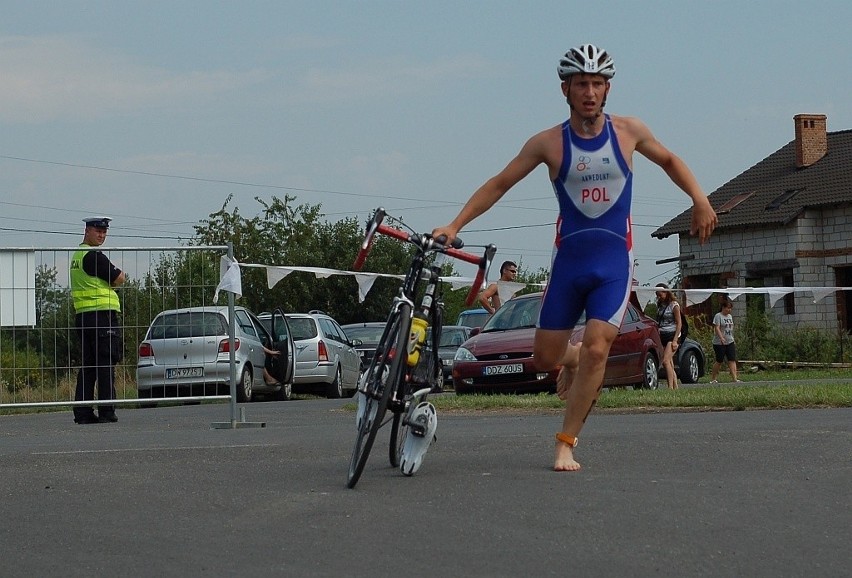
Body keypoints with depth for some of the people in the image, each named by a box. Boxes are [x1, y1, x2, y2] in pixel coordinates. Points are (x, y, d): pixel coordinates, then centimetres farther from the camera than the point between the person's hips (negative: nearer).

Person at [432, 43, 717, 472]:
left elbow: (668, 160, 19)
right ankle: (576, 360, 41)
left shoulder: (628, 131, 0)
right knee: (545, 359, 3)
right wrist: (454, 226, -5)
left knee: (595, 350, -16)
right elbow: (499, 184, 3)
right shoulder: (549, 143, -3)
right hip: (568, 259, 1)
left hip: (614, 262, -1)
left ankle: (566, 443, -4)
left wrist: (700, 200, 4)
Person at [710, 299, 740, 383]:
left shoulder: (730, 316, 15)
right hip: (719, 344, -7)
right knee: (719, 361, -1)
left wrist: (733, 339, 22)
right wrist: (721, 338, -31)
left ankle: (735, 379, -12)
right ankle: (713, 379, 13)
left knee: (732, 360, -5)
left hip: (730, 342, 7)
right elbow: (717, 328, -19)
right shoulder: (718, 316, -8)